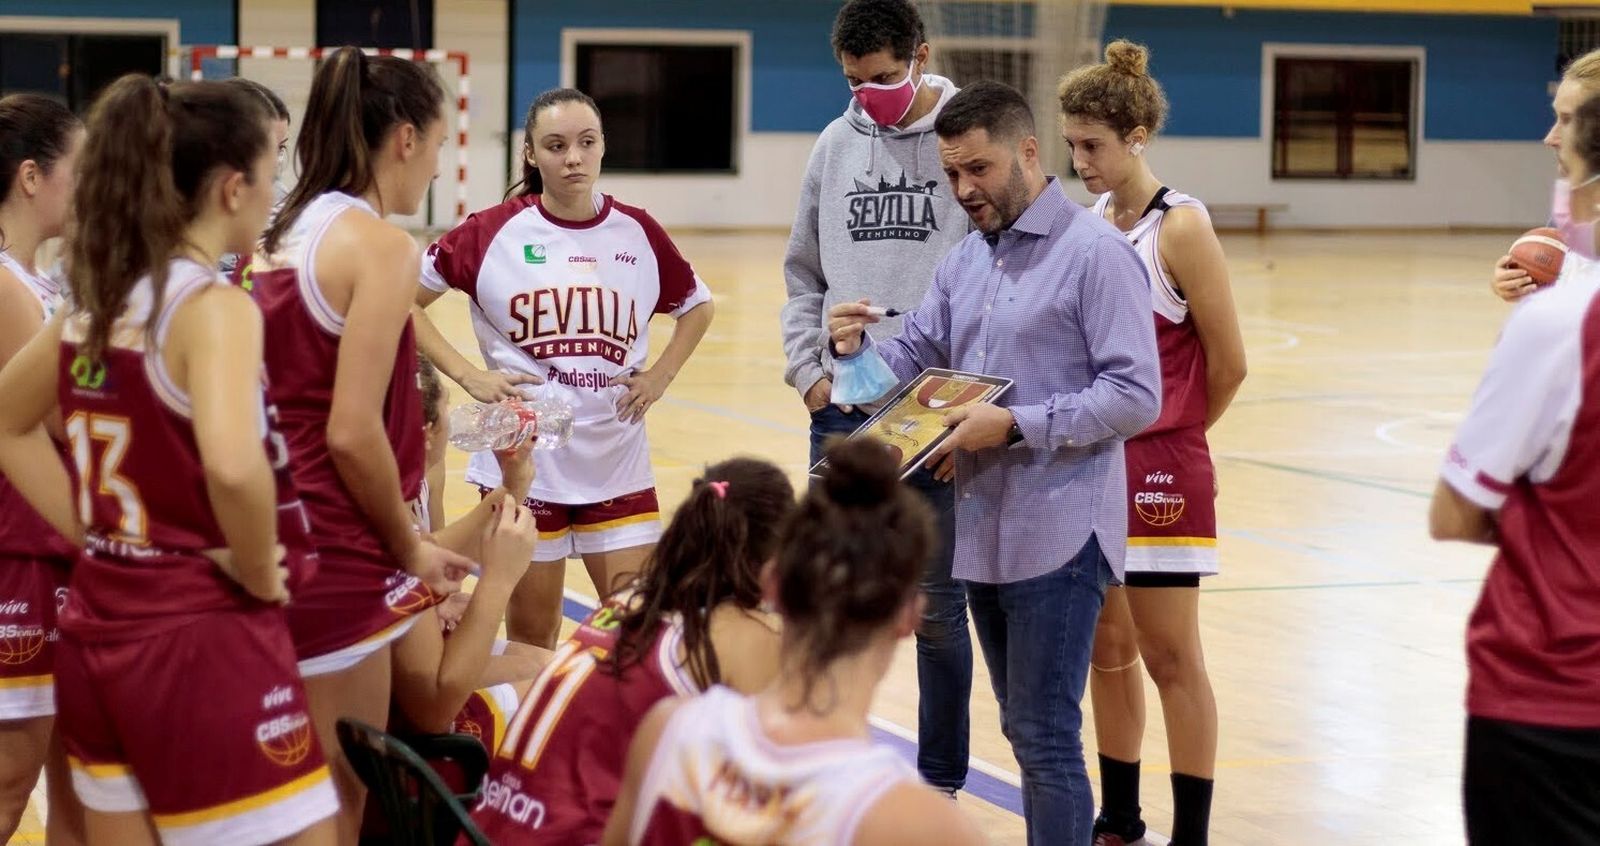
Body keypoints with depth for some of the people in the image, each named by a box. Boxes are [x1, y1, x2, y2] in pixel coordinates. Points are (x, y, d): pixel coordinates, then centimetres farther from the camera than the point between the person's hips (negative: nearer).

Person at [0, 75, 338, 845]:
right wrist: (260, 574, -16)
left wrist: (97, 536, 15)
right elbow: (233, 466, -33)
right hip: (202, 638, -8)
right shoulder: (214, 305, -16)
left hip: (99, 635, 8)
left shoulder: (95, 299, 7)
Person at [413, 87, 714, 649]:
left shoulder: (638, 234, 3)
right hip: (524, 461, -2)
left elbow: (697, 307, 19)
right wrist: (467, 376, -9)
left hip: (617, 461, 2)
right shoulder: (495, 233, -5)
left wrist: (661, 375, 4)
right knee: (530, 640, 7)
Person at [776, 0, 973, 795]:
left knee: (936, 604, 5)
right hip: (842, 408, 4)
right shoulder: (835, 146, 8)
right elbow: (804, 274, 16)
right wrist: (809, 369, 3)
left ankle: (940, 784, 17)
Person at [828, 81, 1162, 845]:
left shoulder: (1095, 253, -11)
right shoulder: (964, 262, 14)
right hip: (982, 530, 8)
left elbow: (1136, 396, -17)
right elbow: (912, 360, 17)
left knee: (1046, 737, -8)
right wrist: (855, 348, -5)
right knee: (1024, 729, 16)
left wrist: (1015, 425, -23)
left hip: (1057, 536, -8)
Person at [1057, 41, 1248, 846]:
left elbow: (1227, 364, -9)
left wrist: (1173, 435, 4)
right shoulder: (1091, 223, 8)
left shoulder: (1180, 228, -12)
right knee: (1107, 649, 12)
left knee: (1169, 657, 0)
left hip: (1159, 470, -6)